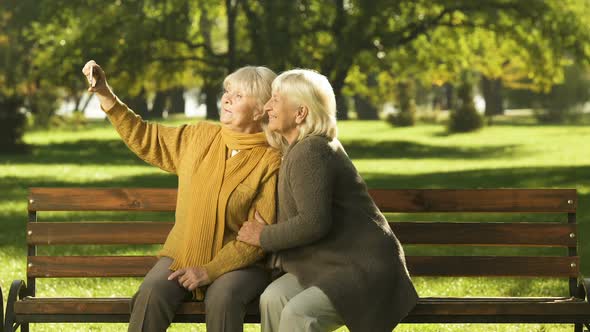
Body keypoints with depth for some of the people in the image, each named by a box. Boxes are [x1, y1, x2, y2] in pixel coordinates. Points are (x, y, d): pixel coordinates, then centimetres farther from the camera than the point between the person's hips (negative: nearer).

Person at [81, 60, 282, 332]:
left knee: (222, 298, -36)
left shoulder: (271, 162, -8)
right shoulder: (200, 137, 7)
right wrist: (104, 94, 5)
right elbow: (144, 138, 15)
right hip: (183, 256, 4)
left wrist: (211, 270, -17)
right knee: (152, 293, -26)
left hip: (240, 262, -4)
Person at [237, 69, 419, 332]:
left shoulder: (310, 152, -18)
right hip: (331, 264, 9)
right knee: (273, 299, -16)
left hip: (365, 270, -9)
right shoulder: (298, 149, 15)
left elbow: (313, 222, -25)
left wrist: (264, 237, -12)